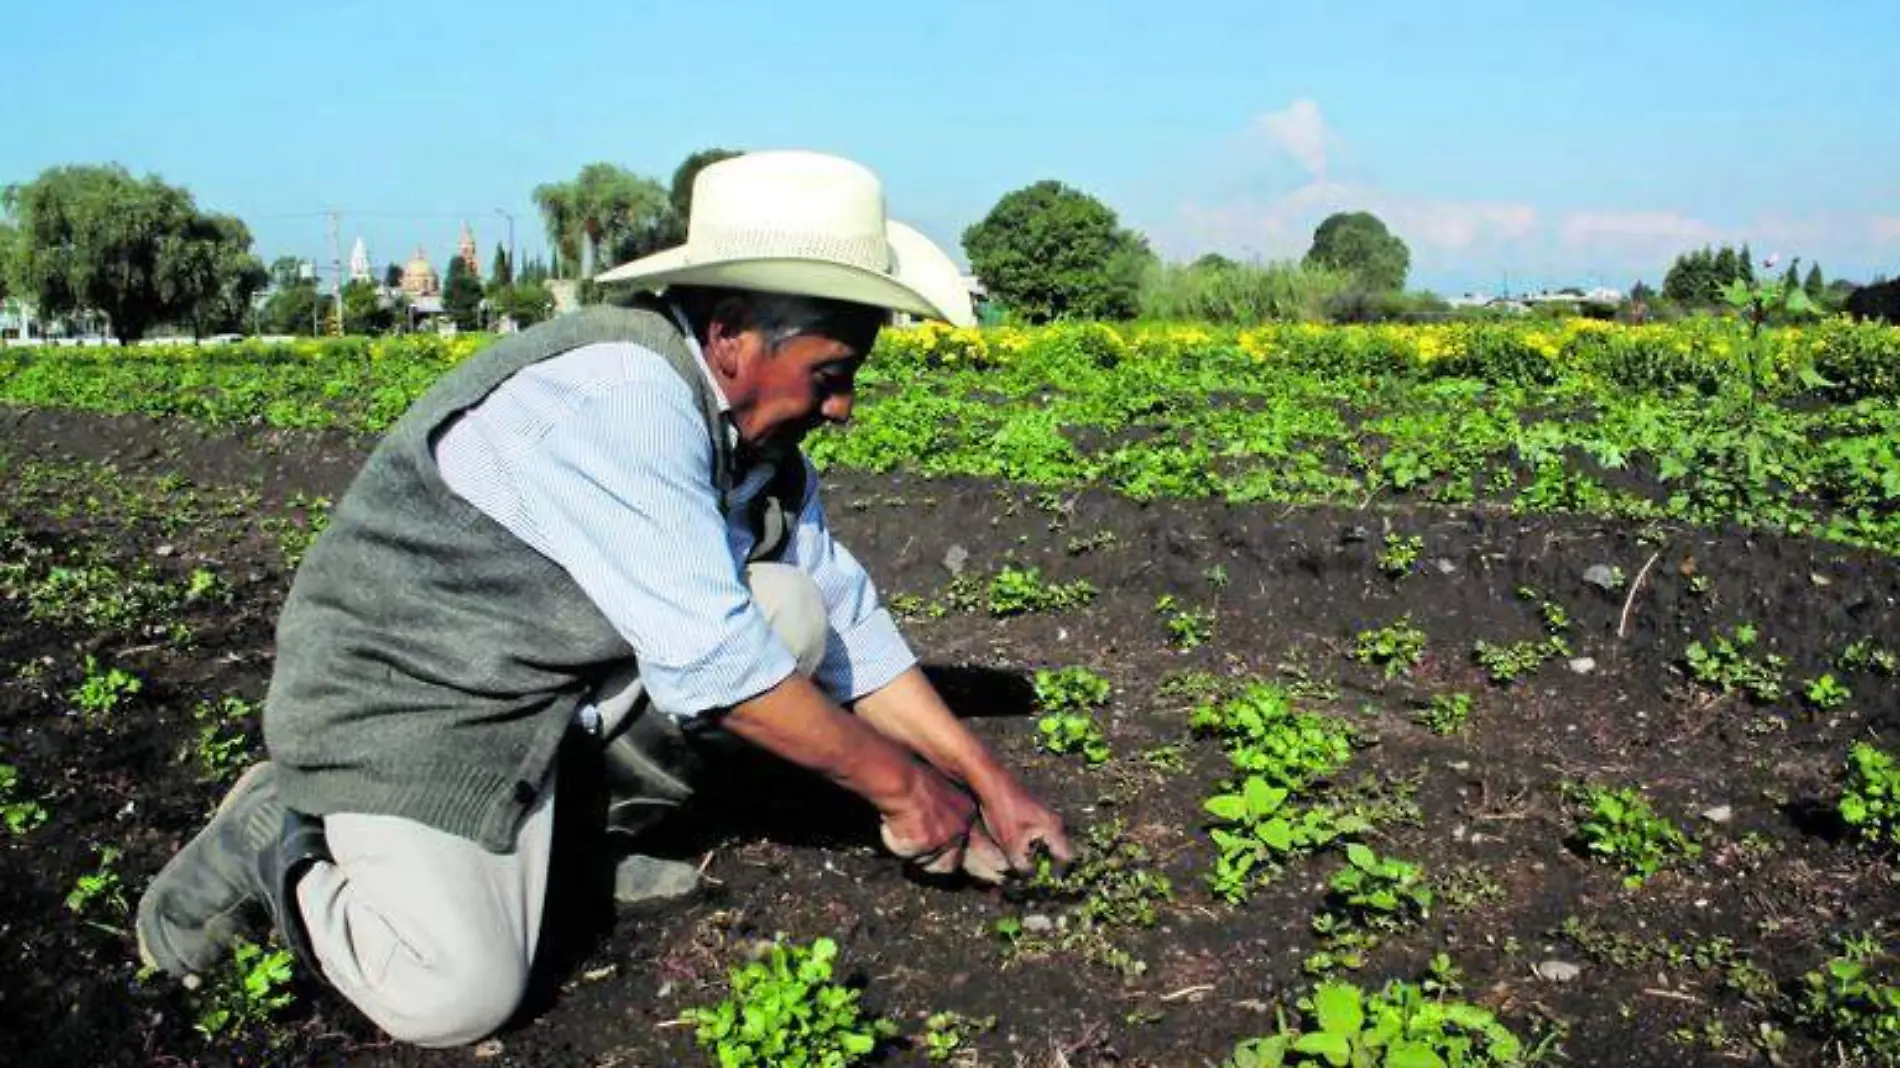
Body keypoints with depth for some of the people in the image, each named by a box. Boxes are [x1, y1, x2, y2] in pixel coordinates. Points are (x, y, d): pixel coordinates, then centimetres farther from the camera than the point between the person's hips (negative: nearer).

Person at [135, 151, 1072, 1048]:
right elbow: (709, 659, -31)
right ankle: (278, 841, 7)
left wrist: (985, 782, 2)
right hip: (402, 696, -8)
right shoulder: (619, 399, -30)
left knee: (792, 610, -9)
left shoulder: (752, 426, -2)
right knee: (459, 1000, -21)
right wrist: (898, 785, -20)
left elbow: (850, 618, 5)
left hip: (561, 672, 8)